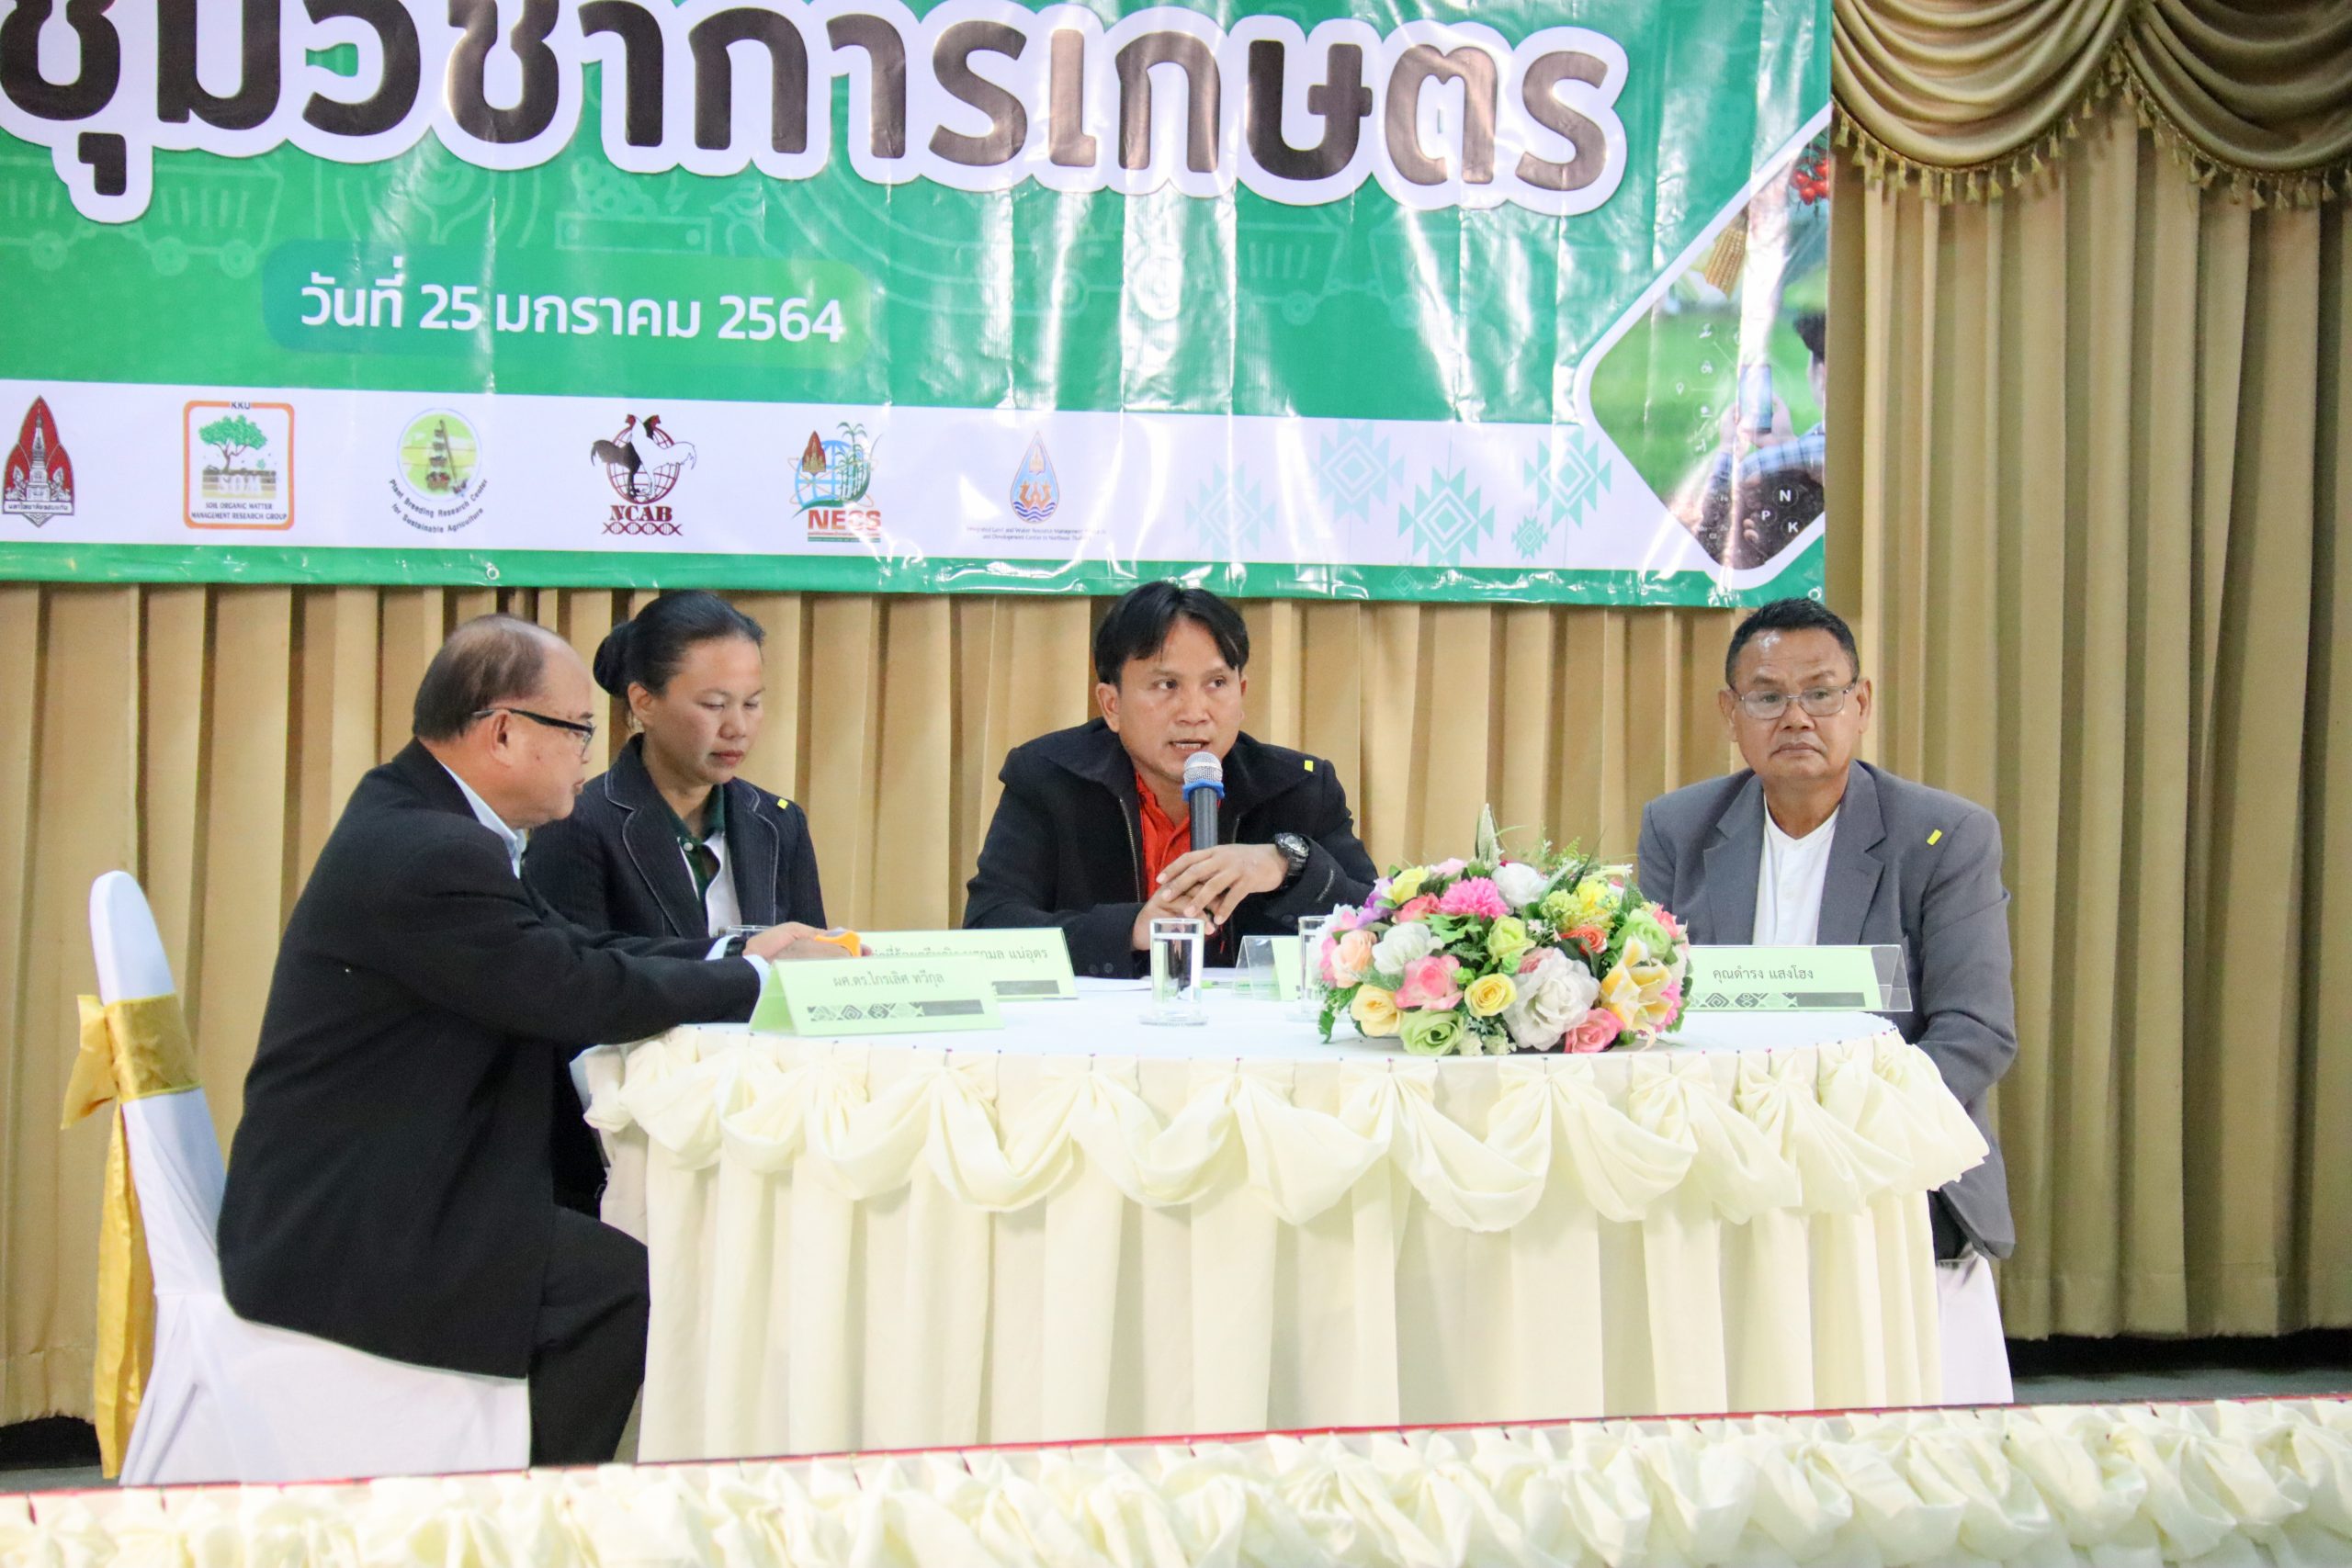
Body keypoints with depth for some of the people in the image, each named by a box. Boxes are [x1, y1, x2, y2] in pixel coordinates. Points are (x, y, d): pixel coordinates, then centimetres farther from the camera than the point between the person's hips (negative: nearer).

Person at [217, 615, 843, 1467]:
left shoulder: (415, 816, 12)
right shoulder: (431, 855, -22)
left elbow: (568, 951, 14)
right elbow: (588, 996, -22)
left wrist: (738, 951, 5)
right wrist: (758, 978, -8)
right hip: (337, 1243, -11)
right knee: (638, 1291, -15)